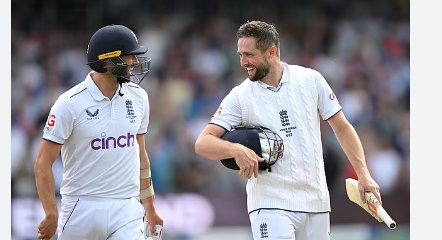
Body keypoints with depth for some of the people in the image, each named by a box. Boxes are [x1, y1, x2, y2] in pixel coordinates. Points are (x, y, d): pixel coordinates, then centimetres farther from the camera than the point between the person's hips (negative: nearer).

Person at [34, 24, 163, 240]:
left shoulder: (138, 98, 6)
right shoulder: (71, 103, -10)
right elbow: (43, 163, -10)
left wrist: (149, 208, 18)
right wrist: (51, 215, -17)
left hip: (127, 209, 3)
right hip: (82, 211, -3)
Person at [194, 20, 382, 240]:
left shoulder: (311, 80, 1)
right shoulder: (240, 97, -4)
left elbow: (342, 128, 8)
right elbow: (202, 143, -10)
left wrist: (363, 174, 0)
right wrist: (236, 150, -30)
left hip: (316, 203, 3)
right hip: (270, 205, -3)